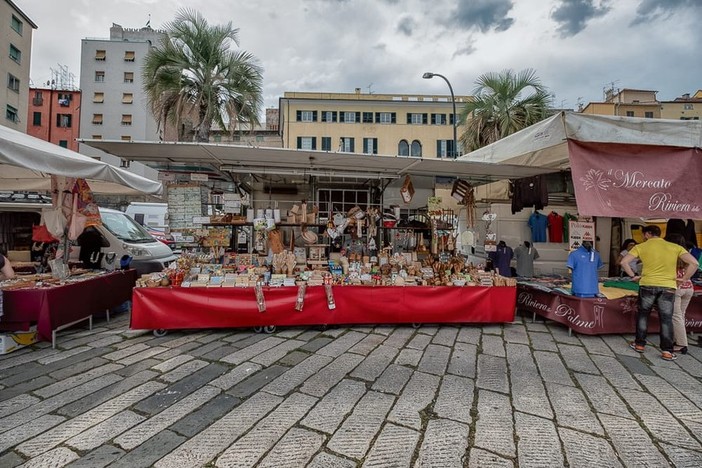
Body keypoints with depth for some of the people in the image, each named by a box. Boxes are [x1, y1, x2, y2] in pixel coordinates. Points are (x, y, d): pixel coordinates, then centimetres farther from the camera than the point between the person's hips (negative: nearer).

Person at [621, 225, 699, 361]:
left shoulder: (641, 247, -1)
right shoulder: (675, 247, 4)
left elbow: (623, 262, -10)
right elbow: (693, 263, -5)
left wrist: (633, 276, 2)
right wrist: (684, 278, 4)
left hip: (647, 285, -1)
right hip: (668, 287, 1)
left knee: (643, 315, 13)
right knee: (666, 319, 7)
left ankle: (640, 344, 19)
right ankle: (667, 351, 9)